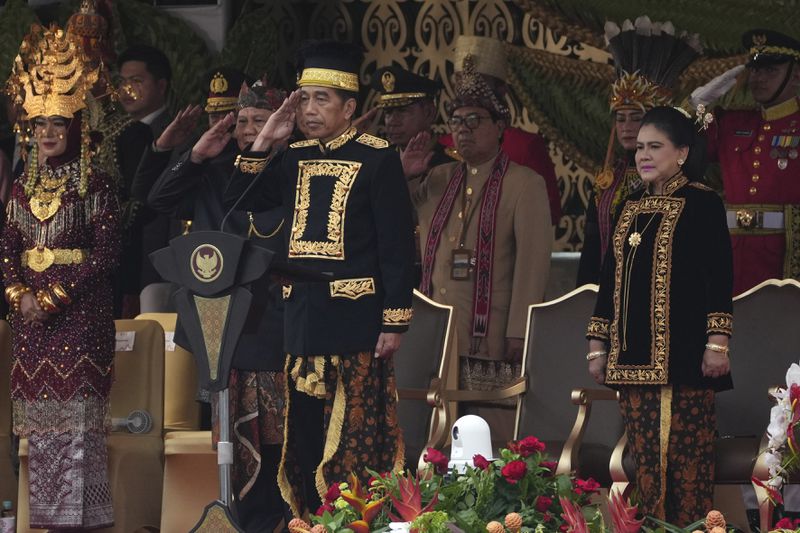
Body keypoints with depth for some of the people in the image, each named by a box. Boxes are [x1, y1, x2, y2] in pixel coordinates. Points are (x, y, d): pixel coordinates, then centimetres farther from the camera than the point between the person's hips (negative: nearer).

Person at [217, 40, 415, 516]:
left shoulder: (377, 158, -6)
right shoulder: (295, 158, 11)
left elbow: (398, 245, -8)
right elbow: (238, 202, 10)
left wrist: (395, 321, -12)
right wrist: (265, 141, 1)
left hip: (354, 316, -6)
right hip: (303, 313, 6)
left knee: (355, 437, -3)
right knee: (306, 433, 8)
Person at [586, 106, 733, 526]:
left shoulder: (701, 204, -3)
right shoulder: (631, 209, 17)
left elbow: (719, 275, -9)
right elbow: (610, 278, 20)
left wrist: (717, 342, -16)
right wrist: (598, 344, 15)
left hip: (681, 351, -6)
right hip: (633, 356, 6)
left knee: (684, 454, -7)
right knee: (644, 455, 5)